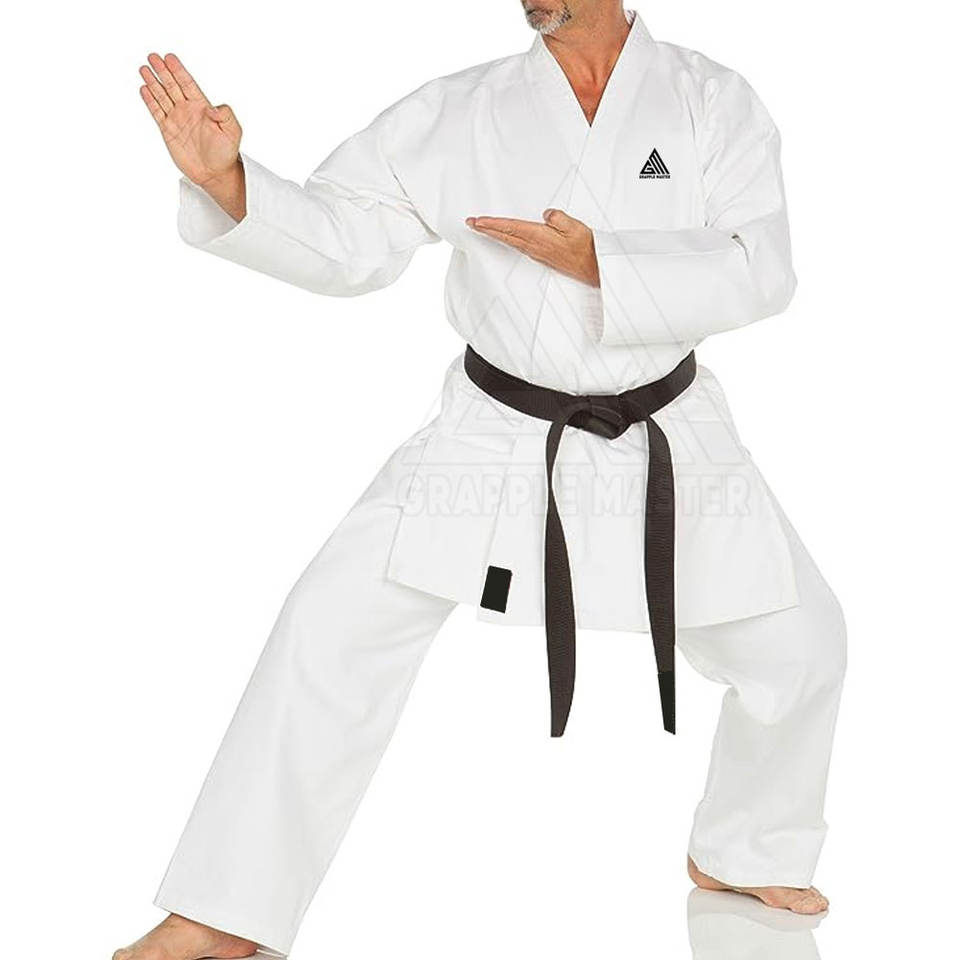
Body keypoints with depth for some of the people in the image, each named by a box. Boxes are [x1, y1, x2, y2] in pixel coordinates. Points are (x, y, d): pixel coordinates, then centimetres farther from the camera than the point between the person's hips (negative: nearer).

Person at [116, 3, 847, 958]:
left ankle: (743, 855, 34)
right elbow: (342, 240, -8)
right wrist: (226, 181, -25)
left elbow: (759, 269, -16)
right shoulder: (462, 112, -5)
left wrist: (597, 264, -26)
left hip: (665, 442, 1)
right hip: (496, 439, -1)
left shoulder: (713, 102, -5)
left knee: (799, 640, 5)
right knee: (334, 626, -12)